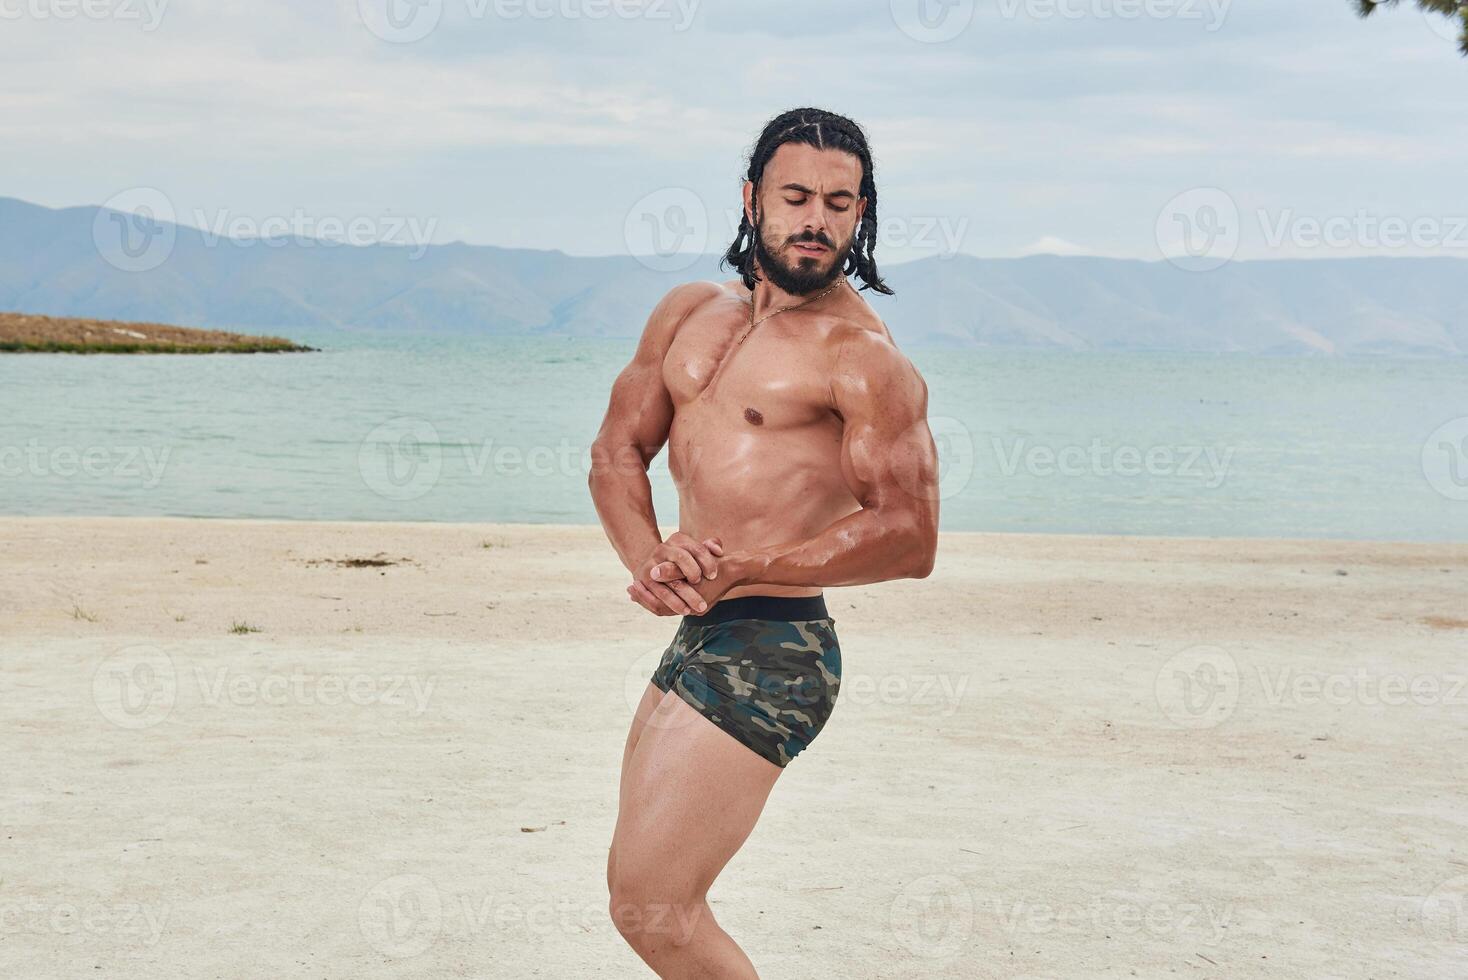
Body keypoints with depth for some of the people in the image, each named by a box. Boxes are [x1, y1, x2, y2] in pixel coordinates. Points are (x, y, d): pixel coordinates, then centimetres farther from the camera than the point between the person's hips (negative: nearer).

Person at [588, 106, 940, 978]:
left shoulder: (862, 355, -11)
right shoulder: (691, 315, 12)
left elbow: (910, 534, -17)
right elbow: (618, 452, 12)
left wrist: (741, 567, -23)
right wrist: (653, 564, -8)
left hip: (769, 652, -8)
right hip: (698, 641, 9)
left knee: (651, 909, -10)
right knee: (647, 902, 17)